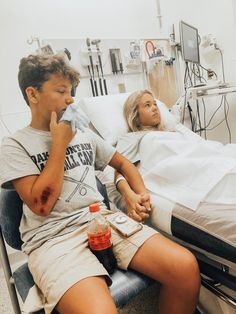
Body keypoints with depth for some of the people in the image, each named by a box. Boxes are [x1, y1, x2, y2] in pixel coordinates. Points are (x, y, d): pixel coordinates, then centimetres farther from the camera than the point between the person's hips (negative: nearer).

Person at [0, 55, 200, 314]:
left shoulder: (84, 134, 17)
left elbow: (123, 163, 26)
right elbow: (41, 205, -9)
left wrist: (141, 192, 6)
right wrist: (59, 142, -6)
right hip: (53, 237, -4)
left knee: (186, 266, -16)